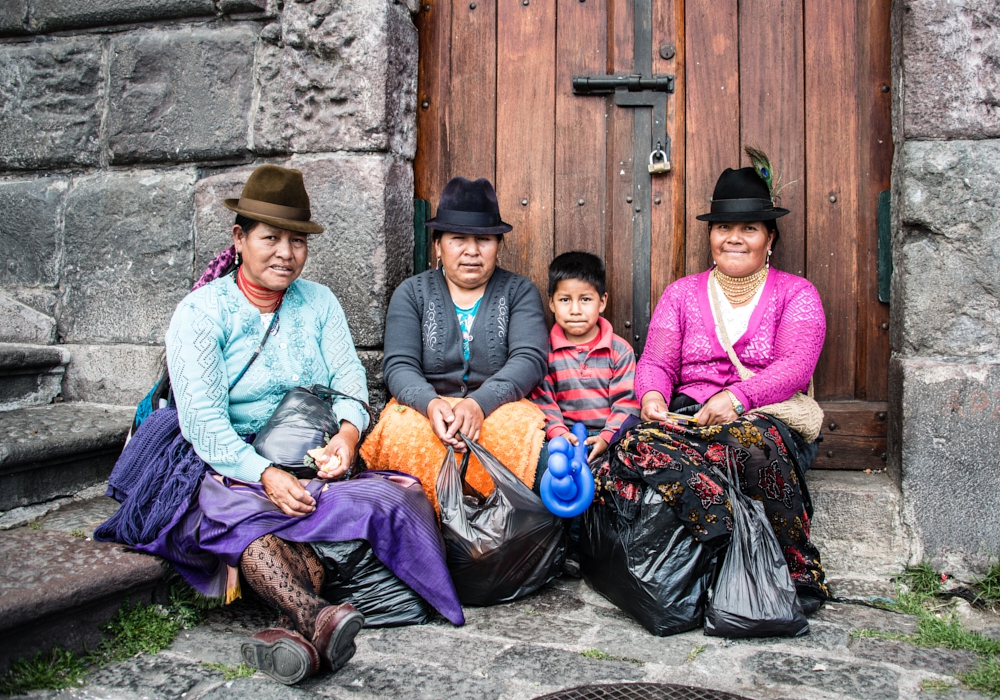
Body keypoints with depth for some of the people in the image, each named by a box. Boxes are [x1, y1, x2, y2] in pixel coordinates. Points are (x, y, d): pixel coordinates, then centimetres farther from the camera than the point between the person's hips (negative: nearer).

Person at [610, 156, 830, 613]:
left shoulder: (796, 294, 11)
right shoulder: (681, 293, 19)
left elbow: (794, 367, -6)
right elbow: (656, 361, 8)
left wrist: (738, 397, -24)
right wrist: (652, 394, -17)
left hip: (766, 418, -1)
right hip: (687, 418, 2)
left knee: (754, 439, -38)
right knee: (641, 439, -32)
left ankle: (798, 575, -22)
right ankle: (727, 534, -36)